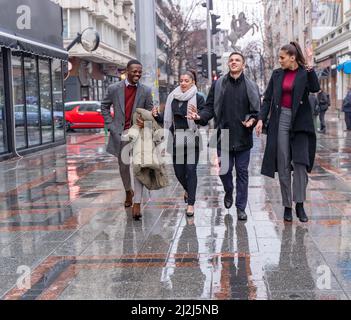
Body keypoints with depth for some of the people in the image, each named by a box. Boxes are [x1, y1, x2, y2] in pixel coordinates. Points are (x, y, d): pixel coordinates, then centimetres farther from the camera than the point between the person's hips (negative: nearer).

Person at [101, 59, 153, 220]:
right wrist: (110, 125, 1)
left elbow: (149, 111, 7)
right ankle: (128, 192, 43)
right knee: (123, 166, 16)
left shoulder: (146, 91, -1)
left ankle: (137, 204, -9)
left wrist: (145, 122, -15)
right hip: (120, 134, 2)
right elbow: (104, 106, 10)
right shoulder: (114, 89, -2)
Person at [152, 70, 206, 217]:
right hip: (177, 139, 4)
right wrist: (157, 115, -3)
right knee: (178, 170, 9)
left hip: (192, 140, -4)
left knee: (190, 169, -5)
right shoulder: (173, 97, 9)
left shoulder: (198, 98, -4)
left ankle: (191, 204, 2)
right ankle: (187, 189, 41)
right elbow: (167, 119, 15)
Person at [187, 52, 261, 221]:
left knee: (242, 172, 5)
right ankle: (228, 192, 38)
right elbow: (210, 107, 4)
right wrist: (200, 116, -14)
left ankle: (241, 207, 15)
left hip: (243, 137, 0)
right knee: (224, 170, 5)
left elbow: (257, 110, 2)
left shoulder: (251, 86, 1)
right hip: (224, 136, 1)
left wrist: (252, 120, -18)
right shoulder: (218, 84, 3)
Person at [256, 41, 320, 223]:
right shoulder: (277, 74, 9)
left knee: (300, 162, -9)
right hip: (281, 120, 3)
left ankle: (300, 204, -3)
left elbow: (315, 88, -19)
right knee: (283, 165, 3)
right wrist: (261, 119, -1)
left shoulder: (305, 73, 0)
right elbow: (267, 98, 8)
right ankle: (287, 206, 9)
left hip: (299, 122, -3)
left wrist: (309, 67, -19)